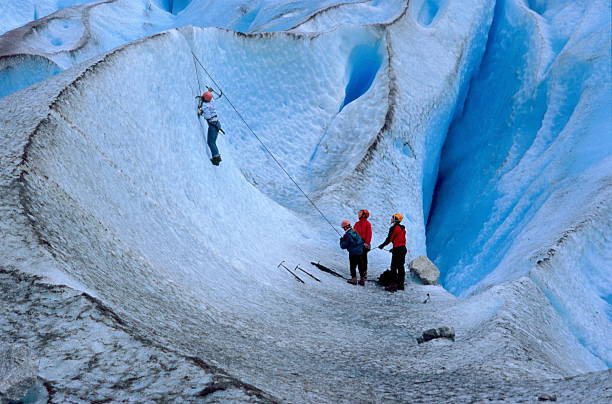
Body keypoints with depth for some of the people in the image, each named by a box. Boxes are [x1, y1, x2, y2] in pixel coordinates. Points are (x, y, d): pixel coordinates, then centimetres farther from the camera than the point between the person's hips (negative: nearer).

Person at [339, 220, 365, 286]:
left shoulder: (347, 235, -18)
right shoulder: (355, 231, 3)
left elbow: (343, 246, -13)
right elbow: (360, 240, 14)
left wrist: (341, 240, 4)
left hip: (353, 253, -7)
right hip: (360, 251, 7)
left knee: (352, 266, 7)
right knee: (361, 265, 12)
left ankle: (354, 279, 10)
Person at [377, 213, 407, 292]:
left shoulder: (394, 228, -12)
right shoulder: (402, 228, 14)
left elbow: (389, 239, -11)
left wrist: (382, 245, 3)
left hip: (397, 249, -9)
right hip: (403, 249, 9)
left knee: (394, 267, -7)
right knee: (401, 267, 12)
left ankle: (394, 285, -11)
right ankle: (401, 284, 15)